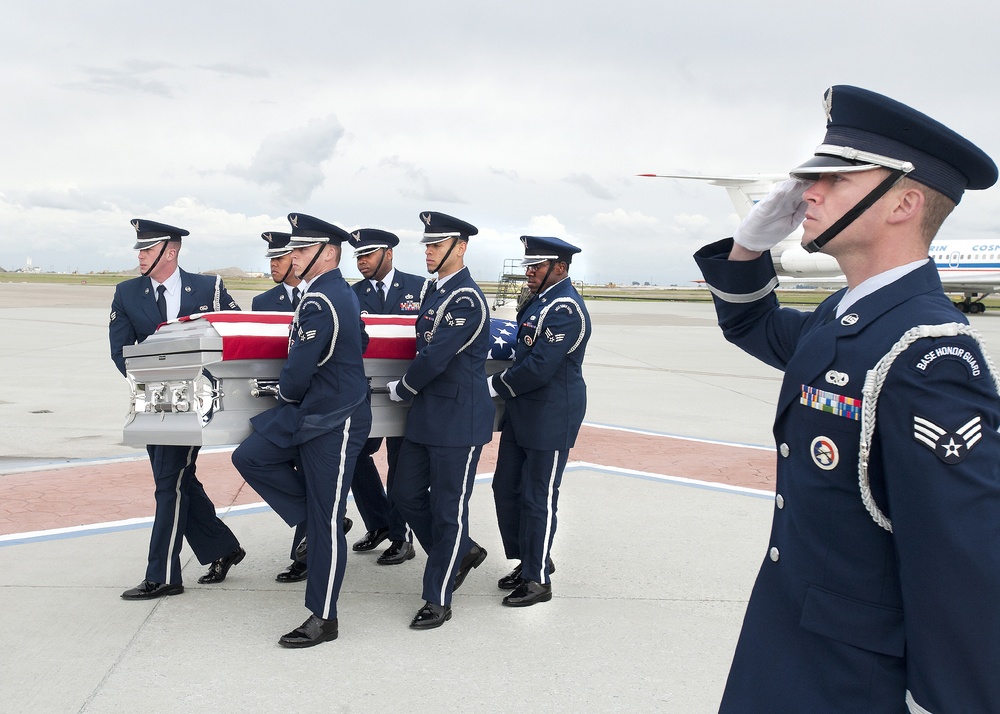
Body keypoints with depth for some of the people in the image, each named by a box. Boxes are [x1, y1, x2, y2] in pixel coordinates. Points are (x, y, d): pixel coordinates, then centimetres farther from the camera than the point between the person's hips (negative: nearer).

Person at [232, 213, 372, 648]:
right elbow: (359, 343, 22)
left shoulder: (319, 302, -21)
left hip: (334, 424, -10)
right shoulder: (342, 291, 10)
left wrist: (286, 392, 1)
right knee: (249, 457, 7)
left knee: (326, 521, -1)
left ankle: (323, 618, 11)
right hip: (306, 413, 10)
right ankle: (315, 517, 15)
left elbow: (300, 370, -23)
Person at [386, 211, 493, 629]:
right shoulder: (433, 289, 11)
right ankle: (462, 553, 32)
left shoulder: (466, 299, -18)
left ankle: (438, 600, 14)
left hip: (459, 420, -9)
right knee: (407, 494, 13)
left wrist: (402, 390, -6)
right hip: (426, 414, 9)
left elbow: (436, 357, -21)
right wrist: (410, 391, 12)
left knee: (448, 509, 2)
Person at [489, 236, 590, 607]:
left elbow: (539, 367, -25)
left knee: (537, 499, 0)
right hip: (522, 413, 10)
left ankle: (538, 579, 14)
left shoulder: (565, 308, -19)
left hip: (551, 419, -10)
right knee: (506, 489, 15)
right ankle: (529, 561, 30)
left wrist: (496, 385, -13)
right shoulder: (541, 299, 12)